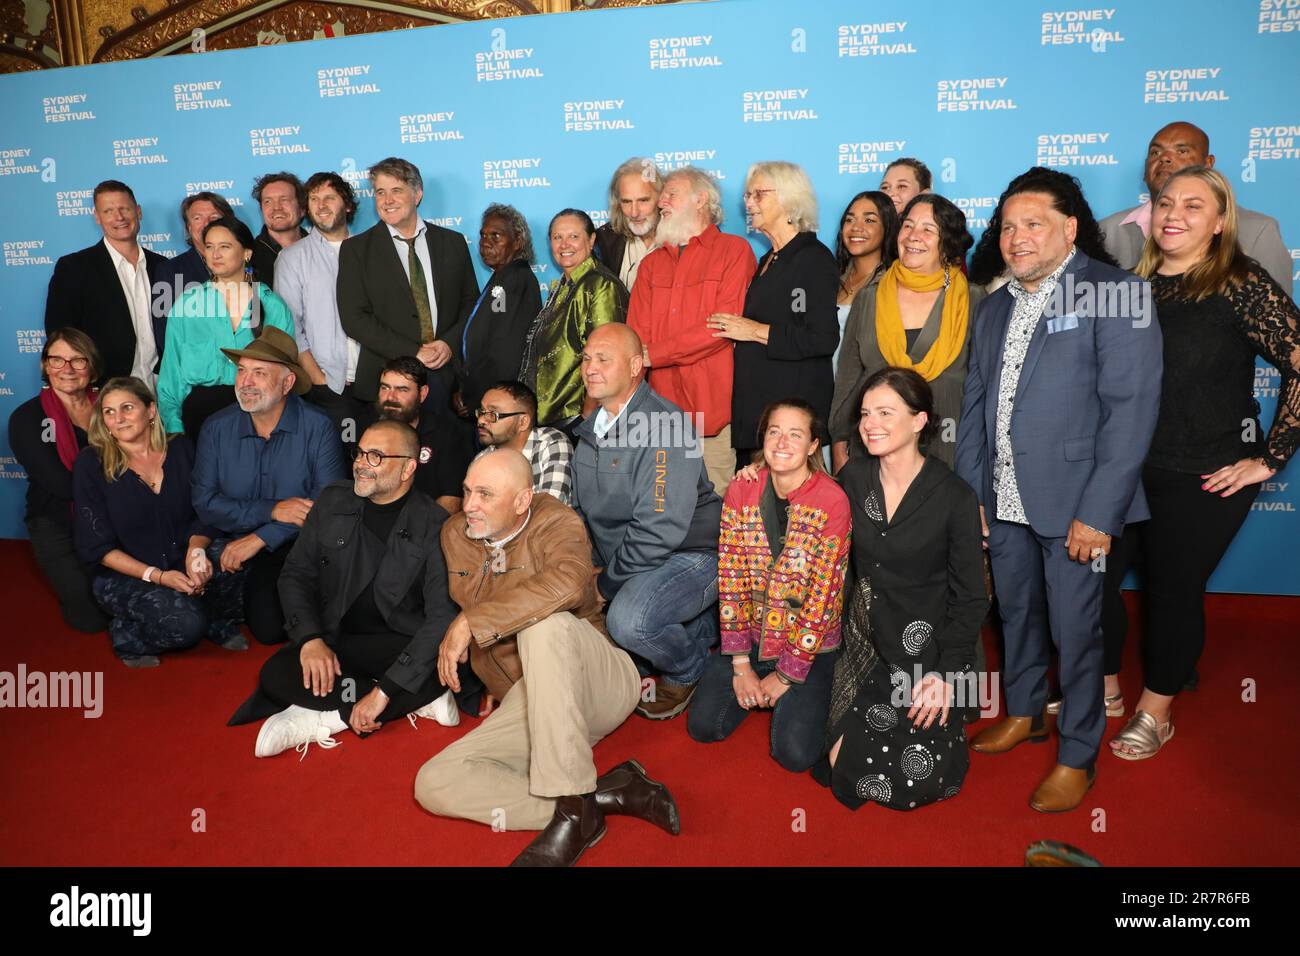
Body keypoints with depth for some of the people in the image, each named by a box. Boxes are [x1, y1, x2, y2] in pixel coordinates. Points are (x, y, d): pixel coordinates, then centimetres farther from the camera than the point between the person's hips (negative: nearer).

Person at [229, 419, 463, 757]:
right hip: (334, 640, 4)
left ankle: (323, 719, -18)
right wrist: (310, 638, -13)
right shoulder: (333, 502, 4)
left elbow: (442, 616, -19)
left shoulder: (434, 526, -12)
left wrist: (384, 691, -26)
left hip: (400, 646, -4)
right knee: (276, 674, -24)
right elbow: (296, 574, 7)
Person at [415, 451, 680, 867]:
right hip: (529, 704, 6)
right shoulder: (455, 534, 7)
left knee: (544, 622, -36)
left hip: (599, 684, -6)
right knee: (434, 784, -15)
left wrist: (471, 623, -30)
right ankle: (603, 795, -21)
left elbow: (568, 583, -34)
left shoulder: (555, 522, -11)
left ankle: (573, 807, -33)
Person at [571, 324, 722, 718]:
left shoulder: (665, 424, -21)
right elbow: (582, 510, 17)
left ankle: (688, 668, 4)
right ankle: (701, 626, 14)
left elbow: (659, 530, -26)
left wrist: (605, 584, -16)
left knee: (628, 619, -32)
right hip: (624, 562, 10)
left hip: (690, 554, -9)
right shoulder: (591, 429, 8)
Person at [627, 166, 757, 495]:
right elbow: (636, 338, 11)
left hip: (715, 411, -4)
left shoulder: (734, 250, 3)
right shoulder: (651, 264, 20)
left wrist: (653, 355, -9)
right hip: (662, 410, 5)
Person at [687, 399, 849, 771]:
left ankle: (795, 695, 18)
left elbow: (823, 594, -15)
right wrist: (740, 664, -8)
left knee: (794, 753, -14)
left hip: (808, 644, -3)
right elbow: (730, 578, -5)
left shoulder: (832, 501, -17)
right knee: (702, 725, -7)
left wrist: (788, 674, -12)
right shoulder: (740, 492, -5)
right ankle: (756, 690, 22)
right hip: (751, 634, 3)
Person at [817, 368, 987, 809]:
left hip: (928, 645, -2)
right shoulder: (853, 478, 0)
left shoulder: (955, 497, -10)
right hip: (866, 641, 3)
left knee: (915, 782, -11)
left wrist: (947, 672, -13)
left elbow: (970, 599, -5)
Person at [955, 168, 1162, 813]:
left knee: (1075, 629, 3)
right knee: (1016, 613, 17)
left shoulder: (1117, 294, -7)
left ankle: (1077, 757, 21)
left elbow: (1132, 408, -13)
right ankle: (1024, 714, 38)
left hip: (1074, 503, -6)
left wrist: (1098, 512, -18)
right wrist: (969, 493, 7)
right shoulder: (993, 309, 14)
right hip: (1003, 500, 6)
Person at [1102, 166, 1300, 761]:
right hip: (1122, 467, 5)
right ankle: (1104, 691, 31)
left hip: (1202, 479, -4)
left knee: (1173, 592, 7)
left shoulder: (1240, 284, -9)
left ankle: (1156, 713, 29)